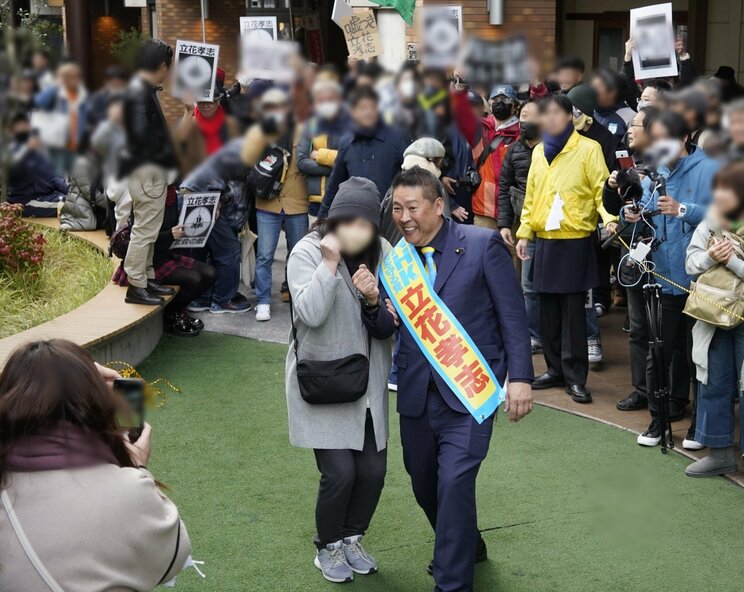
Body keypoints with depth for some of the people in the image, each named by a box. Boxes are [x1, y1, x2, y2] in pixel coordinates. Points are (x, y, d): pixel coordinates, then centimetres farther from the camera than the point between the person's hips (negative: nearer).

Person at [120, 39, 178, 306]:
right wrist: (167, 157, -14)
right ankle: (136, 286, 1)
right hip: (147, 170, -10)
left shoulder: (144, 90, 13)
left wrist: (167, 159, 7)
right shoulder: (139, 93, -18)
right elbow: (142, 135, -24)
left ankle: (147, 278, 26)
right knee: (144, 229, -5)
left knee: (149, 229, 17)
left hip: (153, 170, 10)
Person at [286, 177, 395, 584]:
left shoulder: (382, 253, -1)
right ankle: (328, 548, 17)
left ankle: (352, 539, 30)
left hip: (368, 382, 4)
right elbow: (311, 314, -25)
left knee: (373, 470, 4)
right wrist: (330, 264, -29)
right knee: (340, 472, -9)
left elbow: (389, 326, 0)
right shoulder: (307, 252, -12)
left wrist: (374, 302, -20)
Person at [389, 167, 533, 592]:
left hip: (469, 390, -5)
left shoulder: (483, 244, -7)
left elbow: (513, 315, -5)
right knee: (424, 484, 16)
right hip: (417, 393, 5)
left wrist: (520, 377, -11)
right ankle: (466, 546, 44)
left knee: (454, 482, -16)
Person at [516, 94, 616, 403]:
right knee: (548, 310, 10)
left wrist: (609, 217, -24)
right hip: (544, 240, 5)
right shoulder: (539, 151, 13)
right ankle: (555, 369, 22)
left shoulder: (588, 148, -4)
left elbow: (601, 189, -8)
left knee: (572, 310, -3)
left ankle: (575, 377, 4)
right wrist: (524, 233, 11)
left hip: (575, 241, -5)